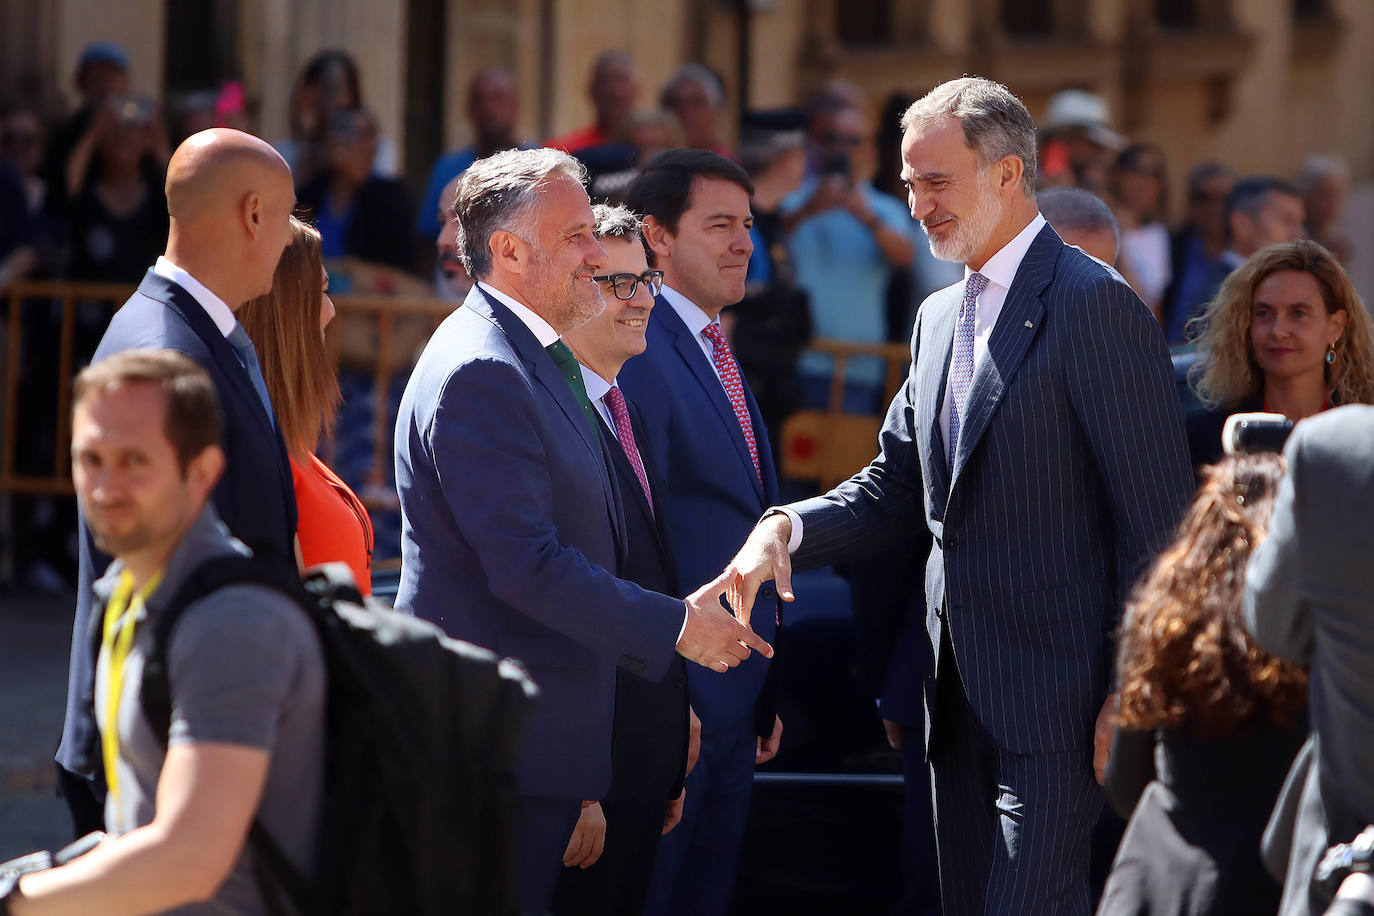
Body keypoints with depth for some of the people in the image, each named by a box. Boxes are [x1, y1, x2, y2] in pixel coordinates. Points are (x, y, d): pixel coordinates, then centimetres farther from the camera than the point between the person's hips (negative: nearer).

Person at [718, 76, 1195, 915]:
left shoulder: (1095, 305, -11)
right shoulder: (940, 318, 16)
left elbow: (1159, 522, -13)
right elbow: (894, 489, 19)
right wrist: (788, 528, -3)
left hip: (1056, 699, -9)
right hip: (962, 696, 9)